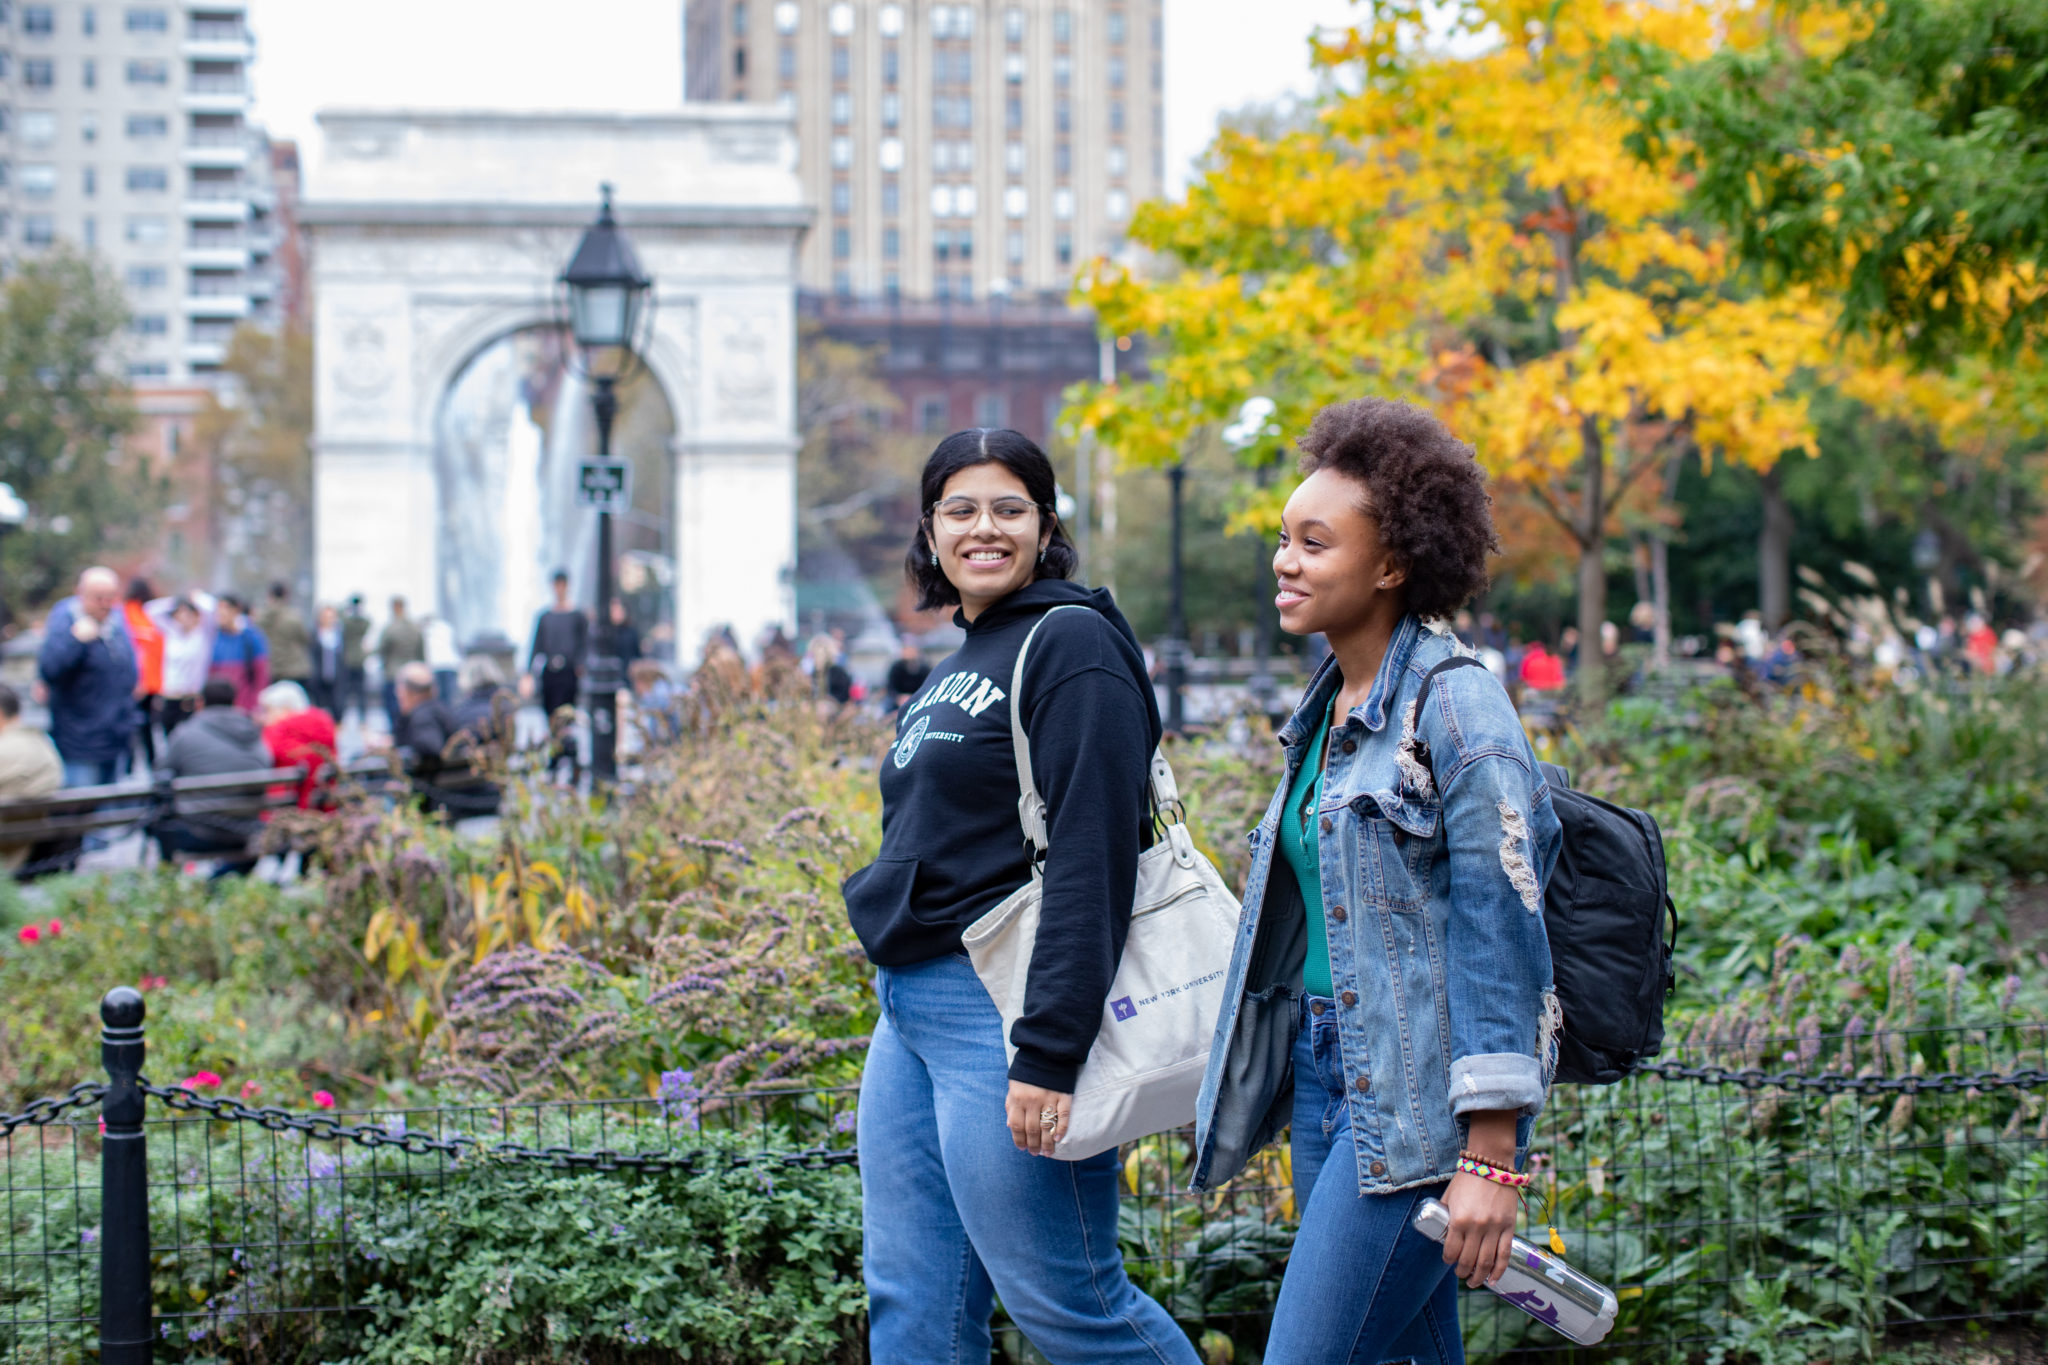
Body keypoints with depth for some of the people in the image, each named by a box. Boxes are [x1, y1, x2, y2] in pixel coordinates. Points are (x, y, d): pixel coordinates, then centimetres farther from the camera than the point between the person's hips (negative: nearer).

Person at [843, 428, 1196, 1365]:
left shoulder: (1072, 646, -11)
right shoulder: (962, 663, 18)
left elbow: (1093, 860, -19)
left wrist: (1049, 1051, -24)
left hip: (1001, 1008, -9)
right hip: (910, 1009, 9)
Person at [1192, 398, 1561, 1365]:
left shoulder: (1455, 707, -13)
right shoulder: (1330, 706, 13)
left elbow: (1503, 931, -17)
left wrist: (1492, 1160, -20)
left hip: (1418, 1100, -9)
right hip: (1326, 1071, 9)